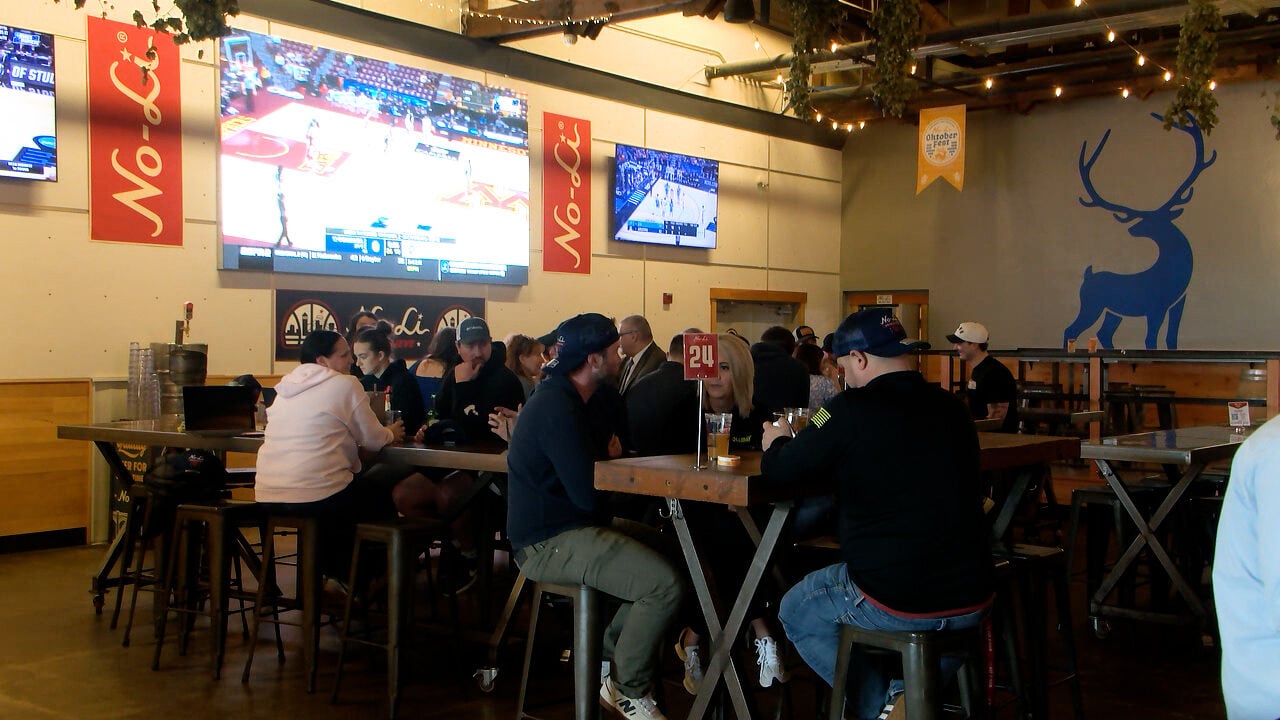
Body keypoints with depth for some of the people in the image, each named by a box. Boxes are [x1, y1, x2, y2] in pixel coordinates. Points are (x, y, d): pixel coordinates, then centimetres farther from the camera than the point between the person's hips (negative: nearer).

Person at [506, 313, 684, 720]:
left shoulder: (560, 397, 13)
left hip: (561, 529, 11)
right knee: (666, 583, -22)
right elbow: (588, 495, -23)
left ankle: (610, 657, 19)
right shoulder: (558, 409, -20)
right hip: (550, 544, -11)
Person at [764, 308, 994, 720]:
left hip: (894, 601, -5)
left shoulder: (852, 410, -13)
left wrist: (778, 443, 17)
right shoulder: (952, 408, 4)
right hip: (973, 601, 5)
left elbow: (777, 473, -5)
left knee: (796, 612, 22)